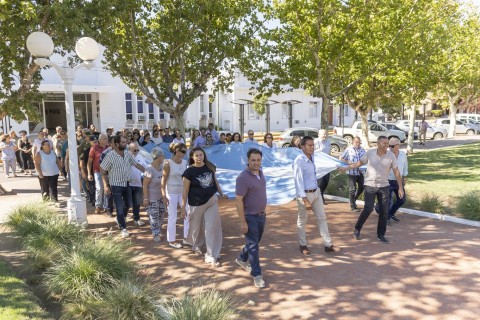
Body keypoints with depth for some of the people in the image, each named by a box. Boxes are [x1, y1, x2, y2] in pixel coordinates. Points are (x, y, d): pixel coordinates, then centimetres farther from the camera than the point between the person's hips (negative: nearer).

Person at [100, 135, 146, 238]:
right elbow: (103, 171, -10)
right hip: (116, 185, -5)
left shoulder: (127, 154, -2)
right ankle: (123, 228, 10)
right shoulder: (110, 156, -16)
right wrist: (106, 185, -14)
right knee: (120, 207, -2)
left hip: (127, 184, 5)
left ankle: (119, 219, 42)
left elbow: (137, 164, 9)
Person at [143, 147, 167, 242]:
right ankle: (156, 234, 16)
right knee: (154, 216, 3)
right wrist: (145, 198, -17)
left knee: (161, 213, 16)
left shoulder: (162, 166, -3)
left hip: (161, 196, 7)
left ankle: (159, 231, 34)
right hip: (152, 197, -7)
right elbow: (145, 185, -19)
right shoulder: (150, 169, -24)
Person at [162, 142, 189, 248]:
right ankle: (171, 240, 18)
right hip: (172, 193, -6)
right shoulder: (168, 163, -12)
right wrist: (164, 194, -14)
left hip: (183, 192, 6)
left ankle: (186, 237, 23)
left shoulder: (184, 162, 3)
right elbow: (164, 179, -11)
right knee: (173, 217, 3)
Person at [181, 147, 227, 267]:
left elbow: (215, 181, 13)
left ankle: (211, 256, 8)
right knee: (196, 226, 16)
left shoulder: (210, 166, -2)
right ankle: (195, 244, 49)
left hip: (212, 201, 3)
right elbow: (185, 191, -11)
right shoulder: (189, 171, -14)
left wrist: (222, 194, 18)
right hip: (197, 204, -3)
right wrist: (183, 207, -11)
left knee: (212, 227, 0)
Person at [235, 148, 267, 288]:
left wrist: (264, 211, 17)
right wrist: (243, 222, -22)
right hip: (250, 217, -8)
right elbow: (238, 200, -22)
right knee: (253, 245, 1)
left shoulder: (260, 172, 2)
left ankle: (241, 259, 45)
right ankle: (257, 275, 12)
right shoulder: (243, 177, -22)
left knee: (254, 241, 21)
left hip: (261, 215, 8)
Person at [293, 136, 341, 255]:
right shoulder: (299, 161, -20)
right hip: (305, 194, -7)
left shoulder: (312, 158, 3)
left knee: (322, 218, 10)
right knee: (302, 221, 9)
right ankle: (303, 245, 26)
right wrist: (305, 200, -23)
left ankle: (328, 245, 19)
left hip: (316, 192, 8)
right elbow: (299, 181, -22)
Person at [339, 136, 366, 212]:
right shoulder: (348, 150, -5)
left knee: (361, 187, 11)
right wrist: (348, 162, -16)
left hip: (360, 172, 5)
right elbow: (340, 158, -3)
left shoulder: (362, 150, 8)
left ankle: (354, 199, 36)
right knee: (352, 189, 0)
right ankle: (353, 206, 9)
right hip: (352, 172, -5)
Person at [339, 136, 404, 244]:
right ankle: (357, 229, 11)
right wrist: (346, 168, 0)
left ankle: (381, 234, 17)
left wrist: (400, 188, -3)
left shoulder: (391, 155, -6)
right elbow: (359, 163, 6)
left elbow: (396, 172, -1)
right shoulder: (370, 153, -7)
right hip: (370, 185, -2)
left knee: (384, 211, 3)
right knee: (368, 209, -9)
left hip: (383, 186, 2)